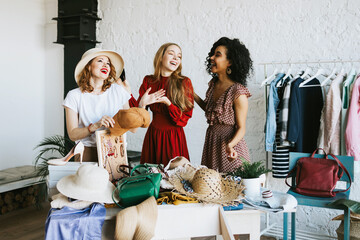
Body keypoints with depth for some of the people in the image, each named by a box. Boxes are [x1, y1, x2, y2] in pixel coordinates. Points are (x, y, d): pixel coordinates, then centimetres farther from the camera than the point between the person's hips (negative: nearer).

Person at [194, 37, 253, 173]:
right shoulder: (213, 84, 4)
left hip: (229, 147, -7)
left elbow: (241, 128, -14)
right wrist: (192, 94, 11)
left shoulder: (238, 92, -18)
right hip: (211, 145, 7)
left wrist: (230, 145, -32)